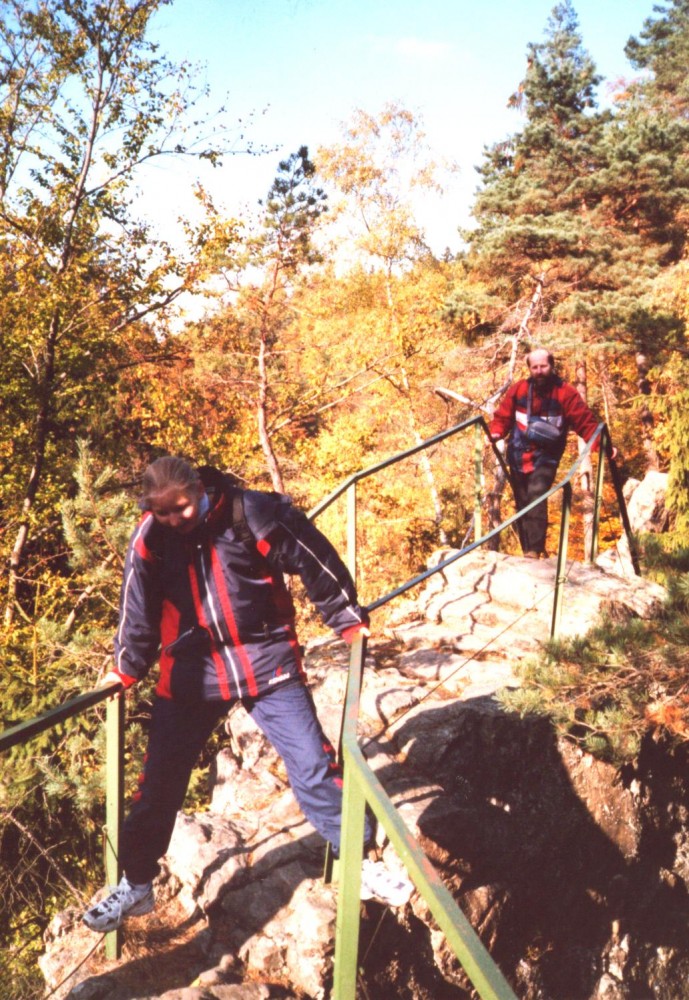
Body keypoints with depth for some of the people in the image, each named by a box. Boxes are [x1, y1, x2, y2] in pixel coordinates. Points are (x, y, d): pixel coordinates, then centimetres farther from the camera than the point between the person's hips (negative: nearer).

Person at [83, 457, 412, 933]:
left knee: (314, 766, -2)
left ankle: (361, 862, 17)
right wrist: (127, 668, 11)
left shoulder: (255, 514, -14)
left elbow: (316, 562, -5)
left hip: (267, 662, -2)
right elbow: (138, 607, 6)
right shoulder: (149, 539, -5)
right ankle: (137, 885, 31)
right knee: (160, 781, 10)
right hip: (191, 674, 3)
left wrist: (349, 620, 0)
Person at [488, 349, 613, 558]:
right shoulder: (518, 389, 2)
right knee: (522, 504, 7)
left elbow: (585, 421, -10)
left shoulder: (565, 393, -6)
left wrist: (602, 445, -23)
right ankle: (527, 551, 16)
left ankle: (535, 550, -25)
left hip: (546, 457, -3)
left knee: (536, 495, -23)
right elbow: (503, 416, 7)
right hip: (518, 456, 4)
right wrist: (496, 432, -14)